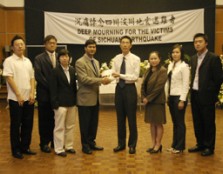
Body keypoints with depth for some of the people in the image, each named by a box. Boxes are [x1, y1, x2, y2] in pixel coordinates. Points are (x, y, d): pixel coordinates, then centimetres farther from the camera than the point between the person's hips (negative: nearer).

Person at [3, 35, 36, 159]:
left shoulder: (28, 61, 12)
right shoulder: (9, 61, -5)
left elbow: (32, 78, 11)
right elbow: (9, 79, -11)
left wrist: (32, 93, -1)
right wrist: (18, 95, -15)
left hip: (29, 98, 5)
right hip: (15, 99, -5)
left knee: (28, 124, 10)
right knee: (16, 125, 4)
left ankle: (25, 147, 23)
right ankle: (16, 150, 15)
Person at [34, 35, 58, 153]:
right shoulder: (39, 58, -1)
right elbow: (38, 76, -10)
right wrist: (50, 87, -12)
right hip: (44, 93, -3)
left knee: (56, 119, 9)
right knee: (44, 119, 6)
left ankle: (55, 141, 22)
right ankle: (44, 143, 17)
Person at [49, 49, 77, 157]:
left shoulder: (72, 70, 8)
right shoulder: (55, 71, -7)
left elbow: (74, 85, 12)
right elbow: (53, 88, -9)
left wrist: (75, 99, 8)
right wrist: (55, 103, -13)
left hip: (71, 102, 6)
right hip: (61, 103, -5)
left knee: (70, 126, 13)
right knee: (60, 127, 1)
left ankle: (69, 146, 24)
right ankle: (59, 149, 9)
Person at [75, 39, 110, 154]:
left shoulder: (96, 62, 15)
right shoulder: (80, 62, -12)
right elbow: (84, 79, -20)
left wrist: (103, 79, -5)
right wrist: (101, 80, -24)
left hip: (95, 97, 8)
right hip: (85, 97, -8)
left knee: (94, 122, 14)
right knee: (85, 123, 3)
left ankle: (91, 143, 27)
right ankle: (85, 145, 16)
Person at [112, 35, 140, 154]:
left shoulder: (135, 59, -6)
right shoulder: (116, 59, 7)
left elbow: (135, 77, -14)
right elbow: (114, 74, 0)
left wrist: (120, 75, -21)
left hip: (130, 89, -4)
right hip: (119, 88, 4)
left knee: (131, 118, 4)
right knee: (120, 118, 12)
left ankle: (132, 145, 18)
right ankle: (121, 143, 24)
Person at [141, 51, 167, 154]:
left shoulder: (162, 71, -10)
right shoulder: (148, 71, 12)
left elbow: (159, 87, -17)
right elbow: (143, 85, 9)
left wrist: (148, 98, -15)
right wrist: (143, 97, -5)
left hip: (157, 101, -7)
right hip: (148, 101, 7)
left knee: (158, 123, 3)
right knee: (152, 123, 12)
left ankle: (158, 145, 13)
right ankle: (153, 144, 21)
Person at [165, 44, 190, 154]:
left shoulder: (184, 66, -10)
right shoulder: (170, 65, 11)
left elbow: (186, 85, -13)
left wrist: (182, 100, -16)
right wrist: (166, 96, 11)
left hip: (179, 97, -7)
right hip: (171, 97, 7)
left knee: (180, 123, 3)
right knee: (174, 122, 14)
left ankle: (180, 147, 14)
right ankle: (174, 145, 23)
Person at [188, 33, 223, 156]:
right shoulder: (193, 58, 12)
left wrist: (212, 94, -10)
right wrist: (192, 90, 6)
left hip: (206, 96, -6)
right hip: (195, 95, 7)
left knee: (208, 122, 4)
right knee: (197, 122, 14)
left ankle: (209, 147, 16)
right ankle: (200, 144, 27)